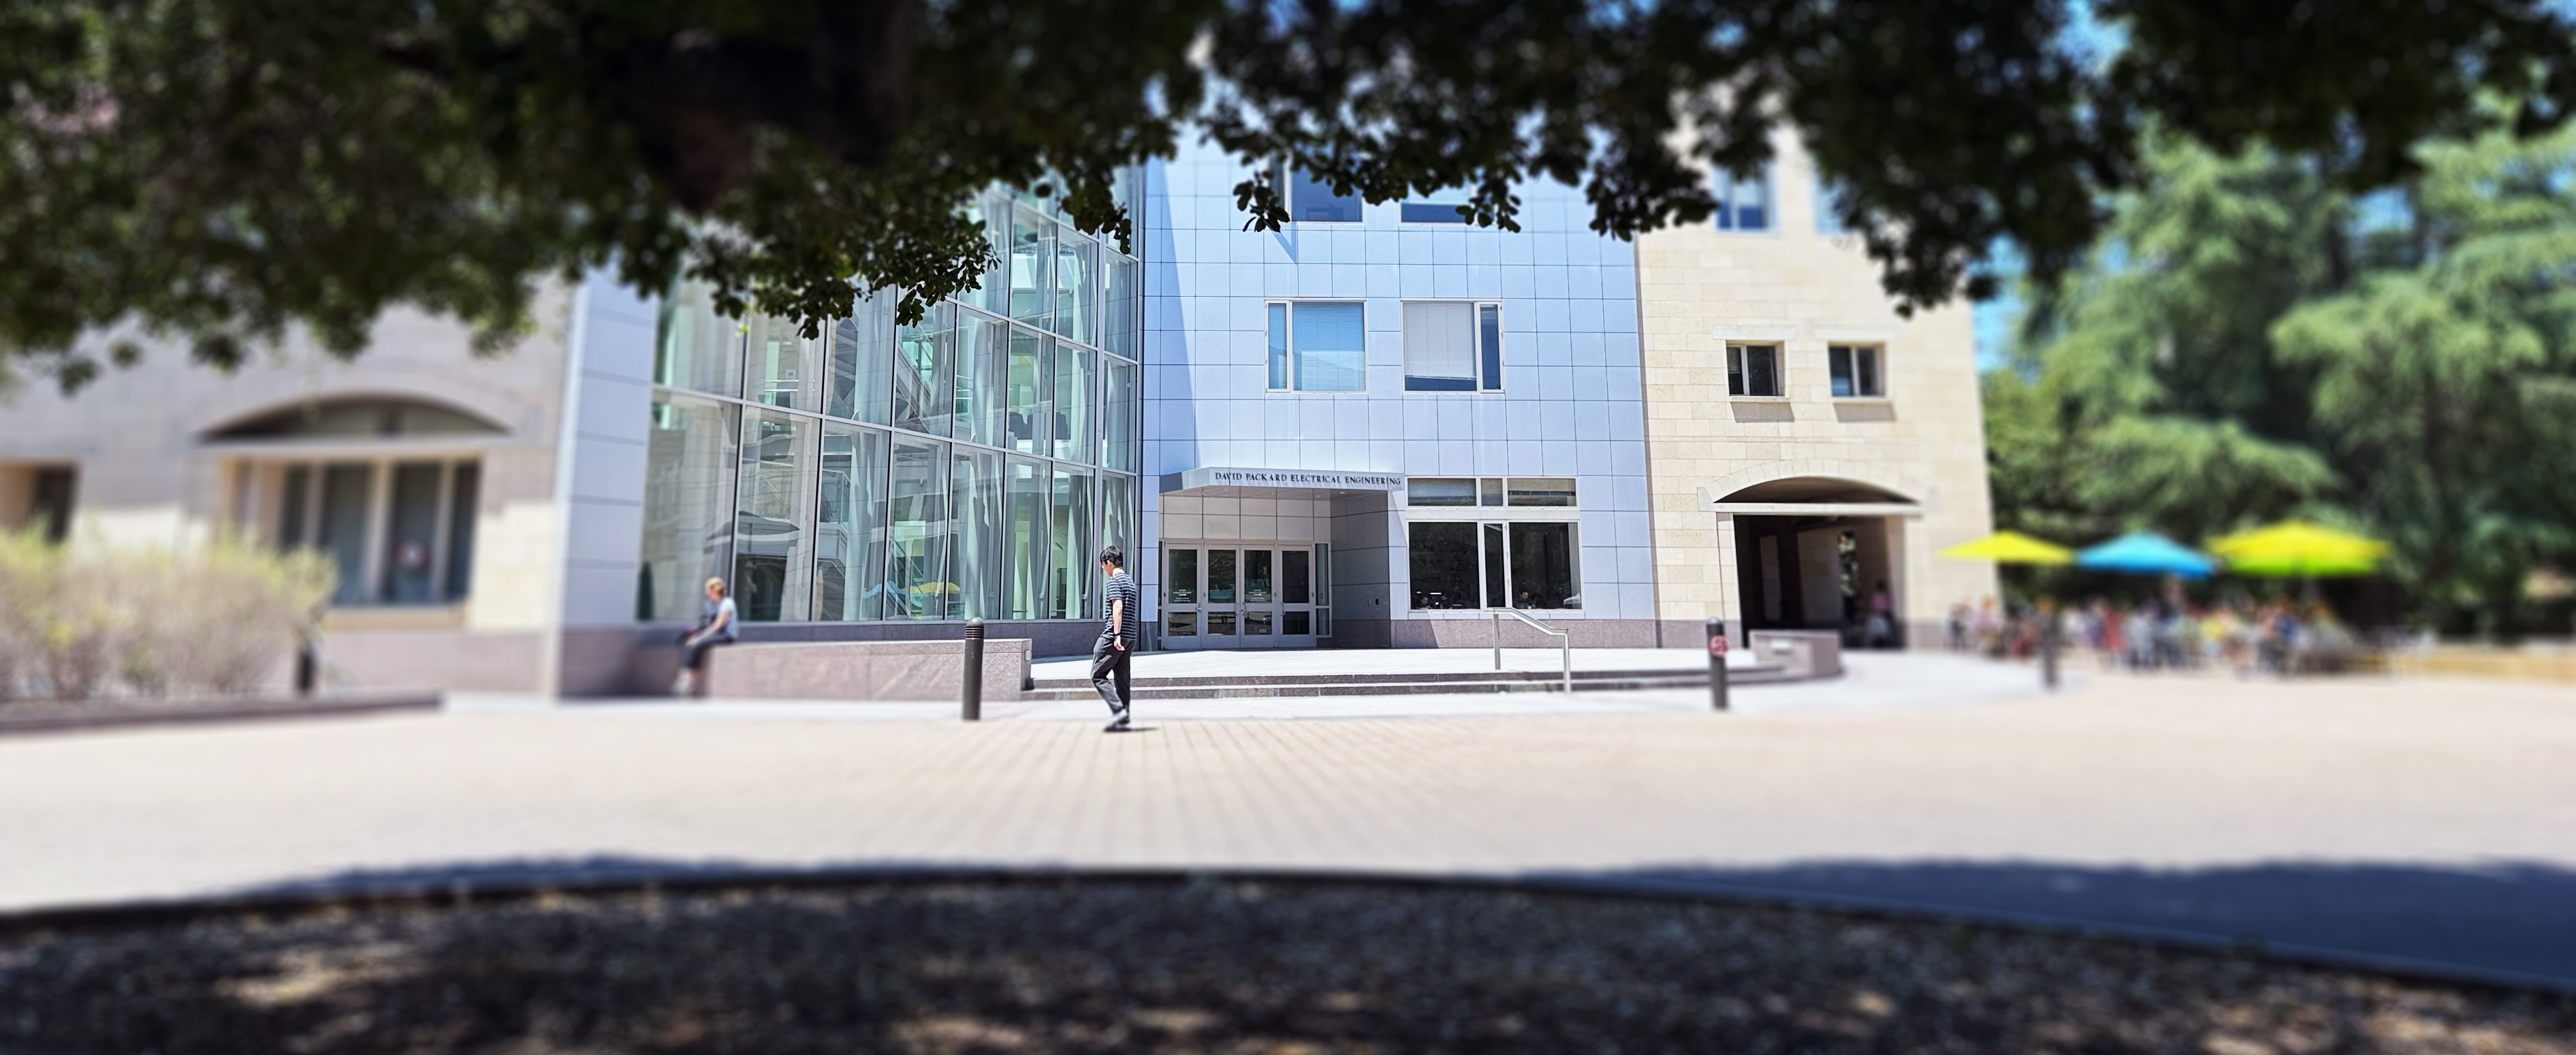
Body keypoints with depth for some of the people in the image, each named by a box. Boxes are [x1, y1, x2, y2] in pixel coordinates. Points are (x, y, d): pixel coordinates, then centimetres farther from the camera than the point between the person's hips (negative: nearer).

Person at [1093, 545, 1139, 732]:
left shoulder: (1114, 581, -8)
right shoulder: (1130, 581, 19)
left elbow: (1118, 608, -20)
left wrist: (1117, 634, -24)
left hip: (1113, 637, -9)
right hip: (1130, 637, 9)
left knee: (1097, 675, -2)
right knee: (1122, 679, 9)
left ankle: (1118, 710, -12)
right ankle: (1123, 720, 8)